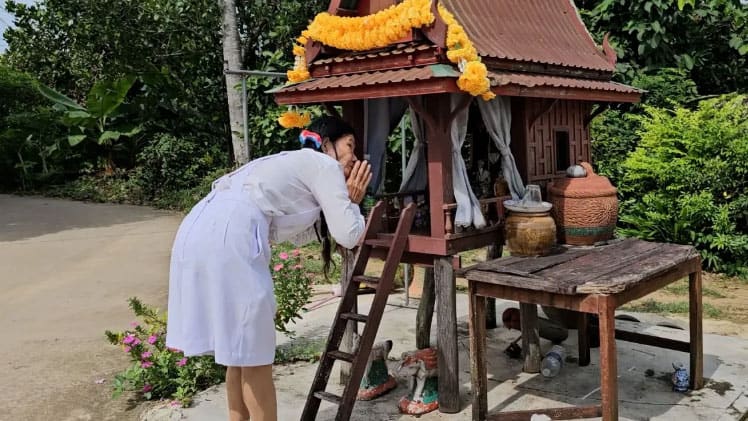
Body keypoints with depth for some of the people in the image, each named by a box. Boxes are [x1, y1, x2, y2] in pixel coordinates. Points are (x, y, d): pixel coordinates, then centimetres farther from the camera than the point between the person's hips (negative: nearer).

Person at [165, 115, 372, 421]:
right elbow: (348, 235, 3)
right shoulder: (323, 165, 7)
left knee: (240, 353, 20)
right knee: (254, 358, 4)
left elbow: (297, 233, 32)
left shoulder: (294, 165, 32)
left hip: (199, 231, 9)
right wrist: (351, 202, 21)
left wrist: (342, 201, 31)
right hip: (227, 239, -9)